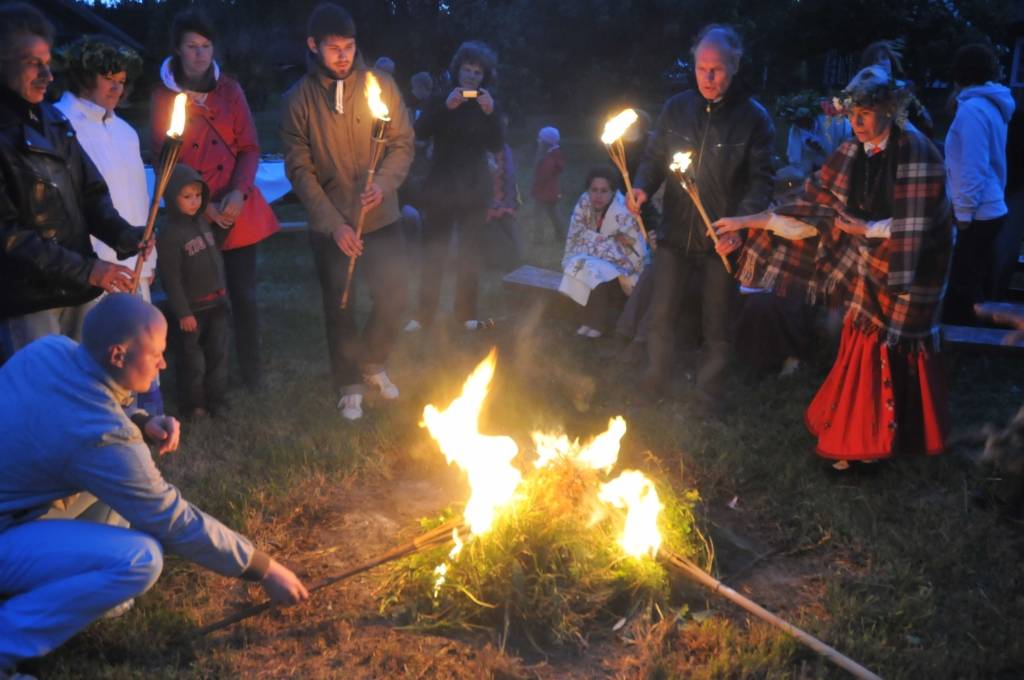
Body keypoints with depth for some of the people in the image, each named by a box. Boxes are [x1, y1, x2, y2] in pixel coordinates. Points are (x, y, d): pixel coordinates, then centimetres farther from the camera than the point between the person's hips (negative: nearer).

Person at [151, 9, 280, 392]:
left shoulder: (229, 89, 5)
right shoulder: (163, 97, 0)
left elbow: (249, 147, 4)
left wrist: (240, 192, -14)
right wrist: (202, 206, -10)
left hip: (240, 210, 1)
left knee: (244, 293, 6)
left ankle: (252, 373, 20)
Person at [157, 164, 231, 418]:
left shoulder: (203, 222, 5)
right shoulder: (169, 233, -17)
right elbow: (171, 278, -17)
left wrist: (223, 295, 17)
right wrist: (182, 312, -16)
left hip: (216, 304, 6)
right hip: (192, 308, -6)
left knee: (218, 354, 11)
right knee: (193, 359, 8)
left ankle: (217, 400, 24)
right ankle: (193, 403, 23)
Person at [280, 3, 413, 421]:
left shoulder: (380, 85, -4)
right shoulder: (299, 99, -7)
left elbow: (403, 143, -1)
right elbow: (299, 170, -8)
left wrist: (384, 184, -21)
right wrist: (333, 224, -17)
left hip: (382, 219, 1)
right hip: (330, 225, -1)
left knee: (393, 298, 6)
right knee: (339, 309, 10)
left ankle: (372, 363, 35)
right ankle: (349, 384, 30)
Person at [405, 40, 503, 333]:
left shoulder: (486, 104, 8)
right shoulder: (441, 100, 3)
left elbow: (497, 147, -4)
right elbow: (420, 133, -12)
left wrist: (490, 114, -18)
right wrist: (446, 108, -23)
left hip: (474, 189, 1)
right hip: (442, 186, -1)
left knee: (470, 252, 5)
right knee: (433, 250, -2)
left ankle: (466, 312, 13)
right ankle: (425, 313, 4)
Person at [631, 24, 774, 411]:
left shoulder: (753, 117, -7)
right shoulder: (676, 108, 3)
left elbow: (760, 179, -8)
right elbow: (654, 158, 10)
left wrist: (742, 221, -23)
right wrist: (643, 187, -11)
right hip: (675, 233, 3)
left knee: (717, 327, 10)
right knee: (661, 315, 11)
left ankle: (709, 399, 27)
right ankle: (654, 383, 31)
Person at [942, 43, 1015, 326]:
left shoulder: (972, 108, -15)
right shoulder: (991, 105, 12)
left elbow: (972, 167, -20)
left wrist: (964, 212, -16)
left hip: (976, 214, -9)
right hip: (991, 209, 9)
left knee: (962, 288, -4)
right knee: (980, 285, 15)